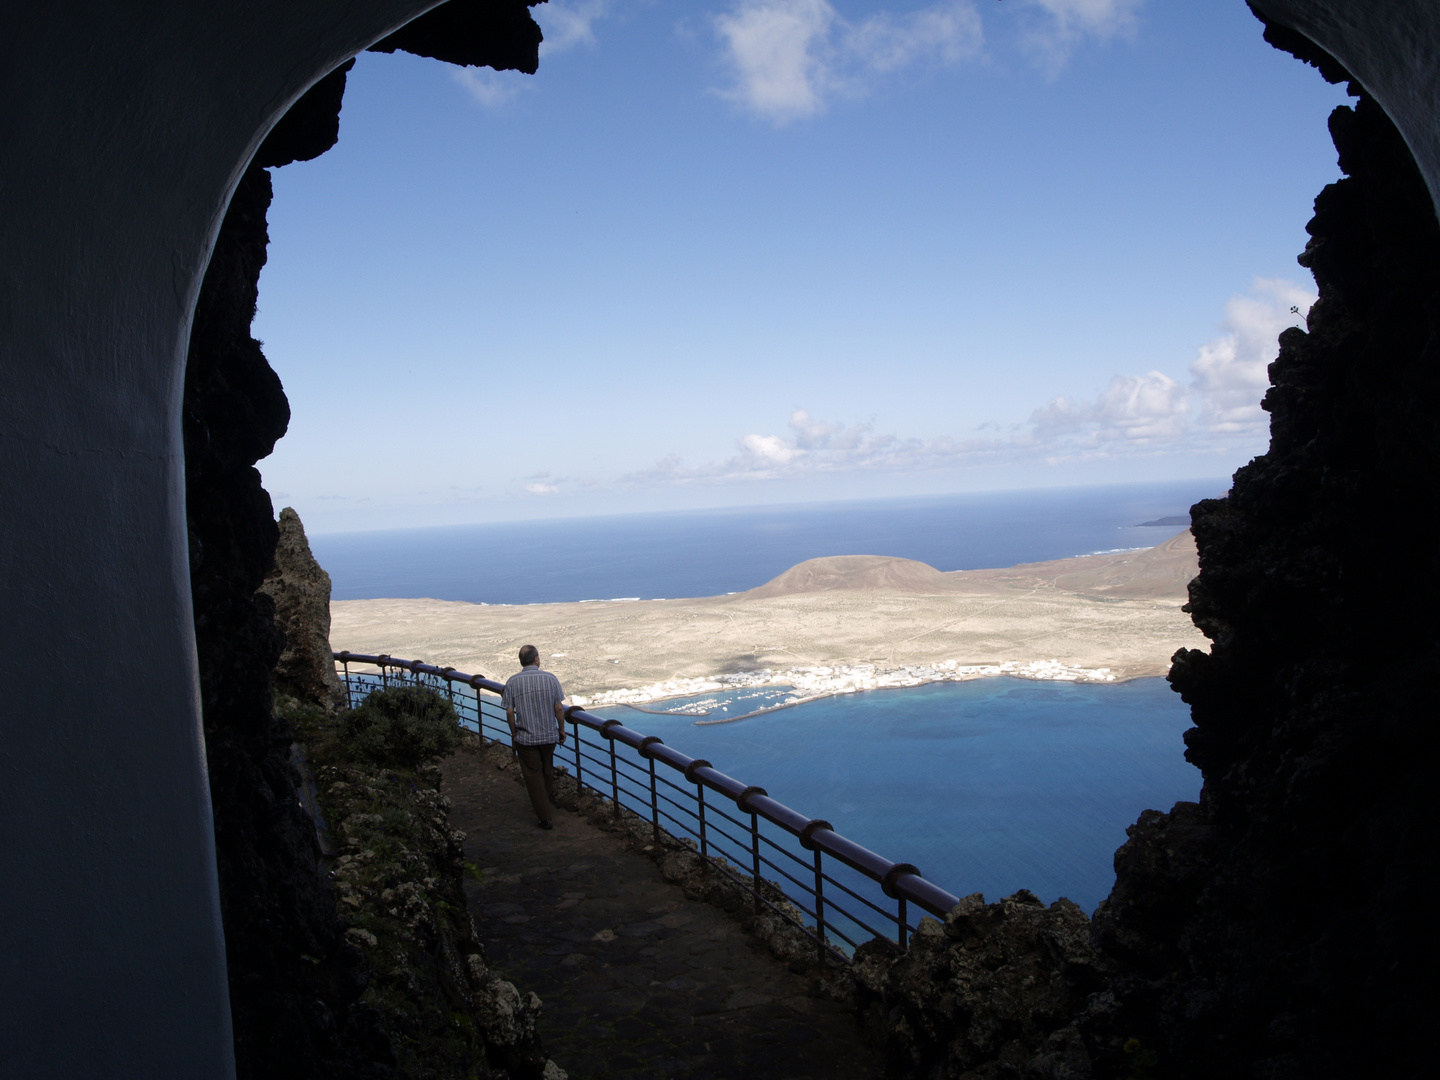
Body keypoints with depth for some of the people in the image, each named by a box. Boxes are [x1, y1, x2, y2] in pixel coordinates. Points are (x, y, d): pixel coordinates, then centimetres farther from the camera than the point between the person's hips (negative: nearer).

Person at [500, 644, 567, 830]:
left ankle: (545, 816, 7)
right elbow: (558, 708, -6)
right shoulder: (550, 678, -10)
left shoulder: (512, 682, -11)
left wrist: (514, 733, 6)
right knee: (547, 769, 25)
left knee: (533, 775, 7)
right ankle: (548, 799, 47)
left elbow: (509, 712, -8)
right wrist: (561, 730, 7)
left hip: (525, 737, -2)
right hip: (549, 735, 2)